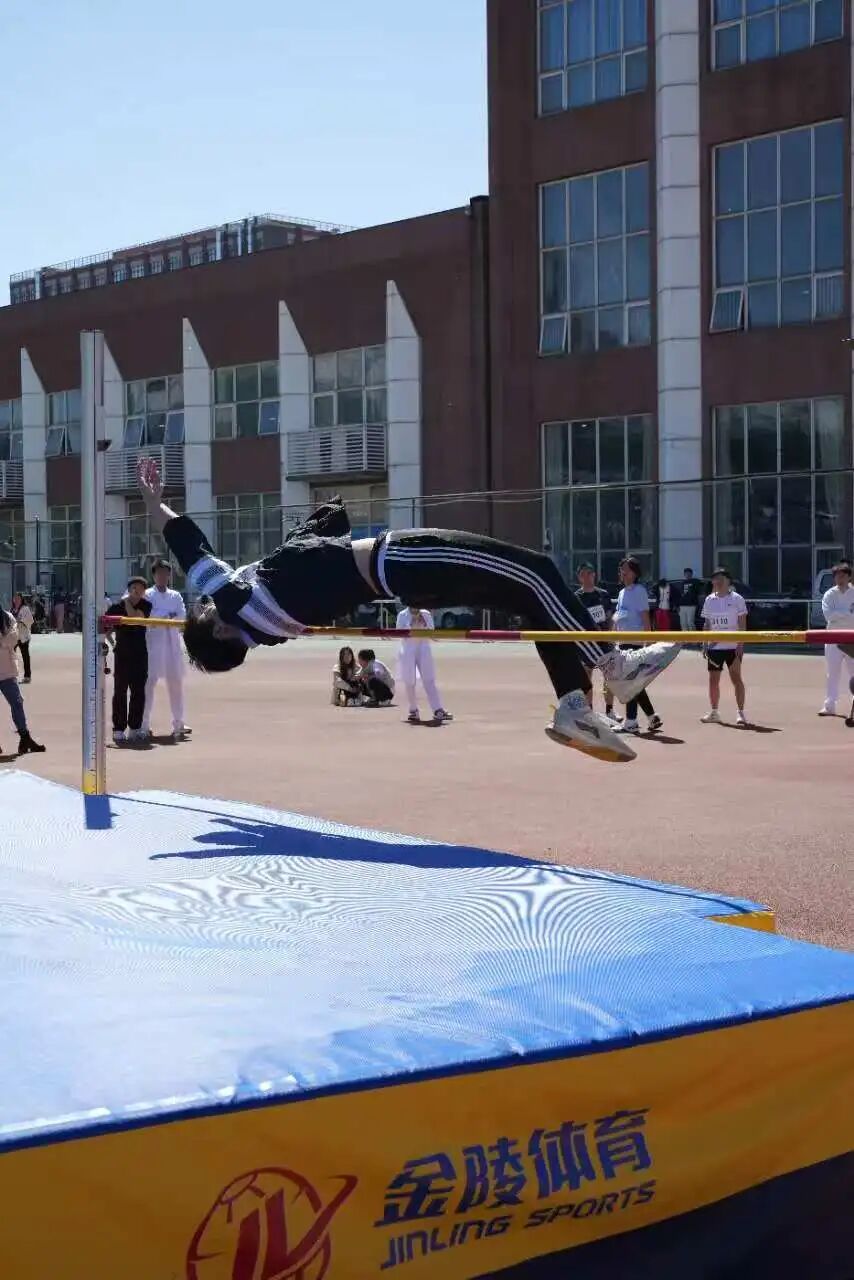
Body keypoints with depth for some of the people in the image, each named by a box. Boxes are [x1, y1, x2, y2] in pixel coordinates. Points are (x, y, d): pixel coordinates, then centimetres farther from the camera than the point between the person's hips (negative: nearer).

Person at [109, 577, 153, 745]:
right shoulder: (117, 606, -5)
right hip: (122, 654, -3)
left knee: (138, 692, 5)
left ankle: (135, 728, 13)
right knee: (120, 691, -2)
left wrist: (128, 602, -9)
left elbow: (136, 617, -17)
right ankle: (119, 729, 1)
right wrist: (112, 641, -8)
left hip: (140, 654, 3)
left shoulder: (146, 606, 1)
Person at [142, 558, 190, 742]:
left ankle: (178, 725, 15)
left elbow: (182, 616, 1)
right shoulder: (147, 595, 3)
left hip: (173, 643, 4)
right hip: (153, 642, -4)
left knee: (176, 682, 7)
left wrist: (160, 618, -13)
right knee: (150, 682, -7)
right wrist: (169, 616, -10)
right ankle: (144, 725, -5)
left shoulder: (176, 595, 15)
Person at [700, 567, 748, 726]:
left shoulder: (736, 599, -4)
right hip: (714, 646, 5)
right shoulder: (709, 600, 9)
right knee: (713, 679, 9)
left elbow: (742, 623, -6)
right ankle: (714, 712, 19)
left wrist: (740, 644, -14)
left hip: (732, 646, -5)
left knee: (736, 678, -6)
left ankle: (740, 713, -5)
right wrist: (705, 644, 8)